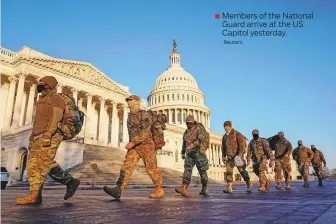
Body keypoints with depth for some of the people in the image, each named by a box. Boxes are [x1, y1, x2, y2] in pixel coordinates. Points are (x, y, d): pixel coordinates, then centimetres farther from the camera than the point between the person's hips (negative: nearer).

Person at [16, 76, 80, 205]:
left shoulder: (55, 98, -2)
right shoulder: (42, 100, 26)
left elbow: (56, 118, -15)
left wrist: (48, 135, -25)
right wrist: (32, 138, 21)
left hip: (50, 136, -9)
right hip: (38, 136, 9)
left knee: (45, 164, -17)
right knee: (33, 165, 0)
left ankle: (70, 181, -6)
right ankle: (35, 196, -2)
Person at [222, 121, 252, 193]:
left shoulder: (236, 133, -5)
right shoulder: (225, 136, 16)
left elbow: (242, 144, -13)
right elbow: (223, 147, 22)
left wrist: (240, 154, -22)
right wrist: (223, 156, 14)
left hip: (237, 155, -6)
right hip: (229, 156, 6)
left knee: (242, 170, -3)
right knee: (229, 171, -3)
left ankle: (249, 184, 16)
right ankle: (229, 188, -2)